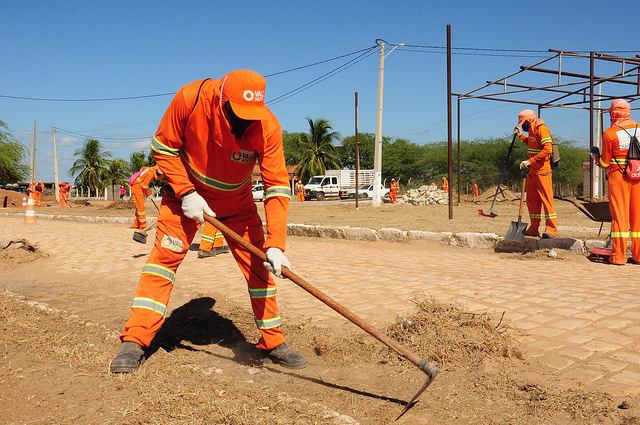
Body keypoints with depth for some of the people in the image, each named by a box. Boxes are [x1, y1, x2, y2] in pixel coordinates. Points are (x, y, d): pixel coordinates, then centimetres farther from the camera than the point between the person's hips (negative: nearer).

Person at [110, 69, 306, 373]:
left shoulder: (267, 126, -28)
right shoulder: (190, 98, -29)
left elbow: (277, 186, -27)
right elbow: (164, 147, -14)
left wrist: (275, 244, -37)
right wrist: (185, 193, -23)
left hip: (238, 202, 1)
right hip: (187, 191, -1)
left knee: (259, 265, -2)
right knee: (165, 254, -12)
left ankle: (272, 343, 12)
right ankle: (135, 342, -3)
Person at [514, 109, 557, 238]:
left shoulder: (541, 129, -13)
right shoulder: (532, 130, 16)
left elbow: (547, 150, -23)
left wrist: (530, 162, -24)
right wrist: (520, 135, 29)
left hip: (542, 171, -10)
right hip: (533, 171, 10)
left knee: (546, 199, -6)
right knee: (532, 200, 11)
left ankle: (551, 230, -1)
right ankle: (534, 229, 19)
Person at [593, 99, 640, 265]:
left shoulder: (609, 133, -7)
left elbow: (605, 162, -2)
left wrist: (596, 156, 19)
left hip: (618, 176, -4)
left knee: (619, 215, -1)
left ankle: (618, 256, 1)